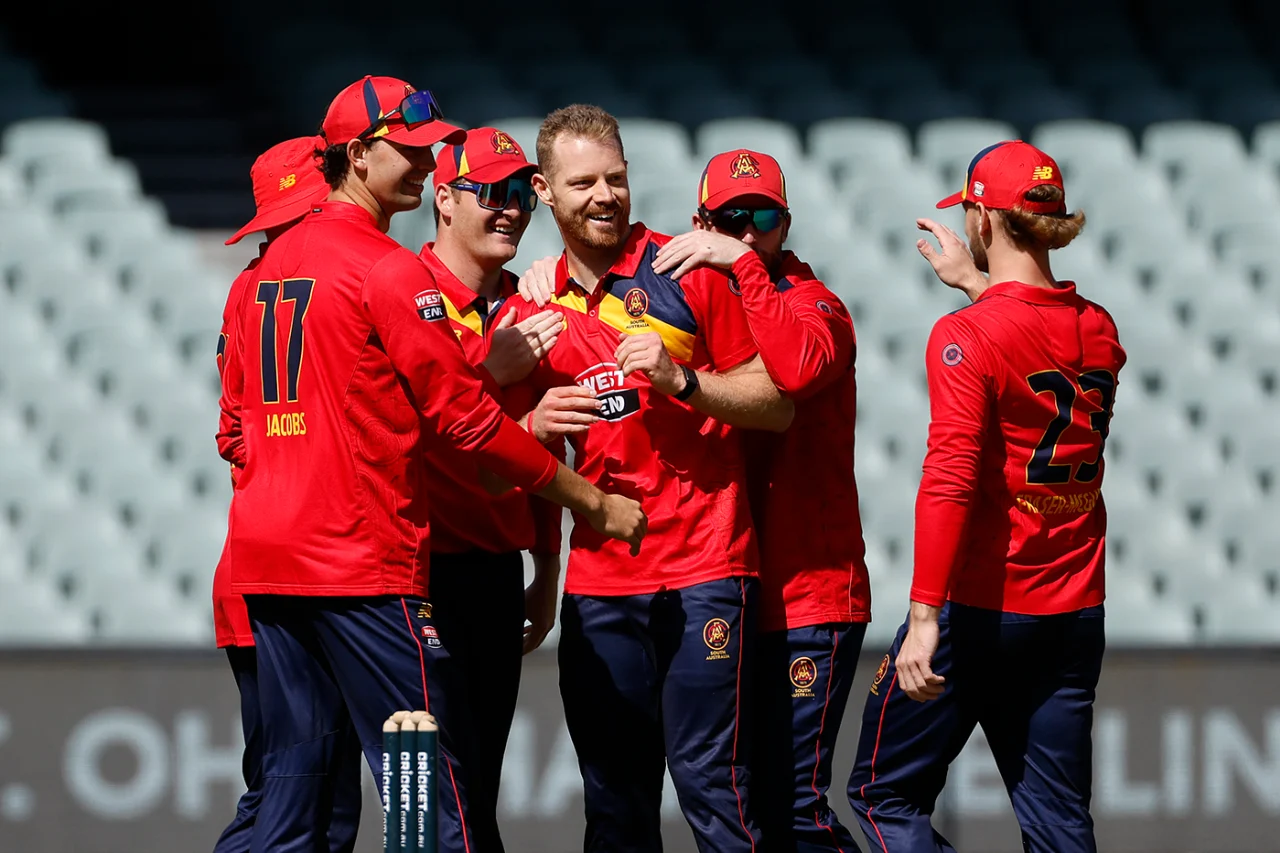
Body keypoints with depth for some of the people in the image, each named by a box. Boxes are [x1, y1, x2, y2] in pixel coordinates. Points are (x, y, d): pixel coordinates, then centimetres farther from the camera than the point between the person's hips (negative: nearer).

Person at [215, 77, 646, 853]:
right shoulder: (389, 271, -9)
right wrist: (594, 501, -3)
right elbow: (466, 418, -10)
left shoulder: (273, 266, 15)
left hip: (263, 556, 8)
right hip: (361, 558, -8)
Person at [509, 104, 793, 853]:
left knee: (711, 783, -11)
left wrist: (682, 380, -15)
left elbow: (777, 404, -1)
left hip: (703, 572, -5)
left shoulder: (688, 273, -1)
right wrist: (537, 423, -1)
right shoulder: (535, 305, 11)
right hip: (599, 583, 5)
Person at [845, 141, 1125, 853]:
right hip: (1076, 618, 6)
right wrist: (976, 283, 40)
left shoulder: (966, 336, -13)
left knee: (886, 795, 5)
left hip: (981, 607, -6)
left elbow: (950, 481, -22)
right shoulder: (1098, 331, 6)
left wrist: (926, 618, -25)